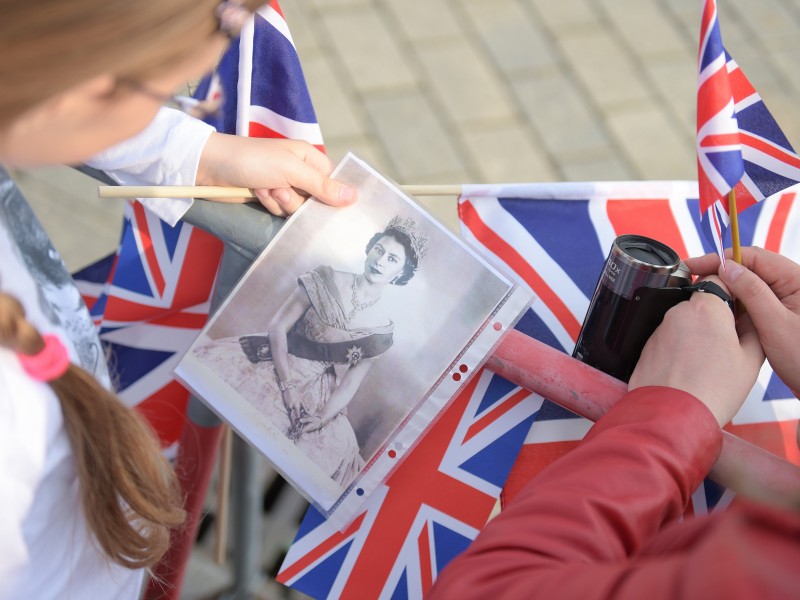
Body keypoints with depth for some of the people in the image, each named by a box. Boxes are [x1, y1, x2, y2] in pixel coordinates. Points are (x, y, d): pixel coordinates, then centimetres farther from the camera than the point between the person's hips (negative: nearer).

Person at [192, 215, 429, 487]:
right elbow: (278, 326, -6)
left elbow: (351, 382, 2)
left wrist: (323, 417, -14)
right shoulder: (327, 281, -3)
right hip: (277, 362, -1)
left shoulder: (381, 327, 2)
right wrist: (287, 385, -14)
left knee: (334, 450, -23)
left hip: (314, 391, 1)